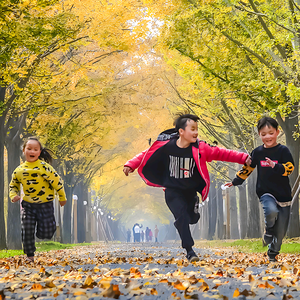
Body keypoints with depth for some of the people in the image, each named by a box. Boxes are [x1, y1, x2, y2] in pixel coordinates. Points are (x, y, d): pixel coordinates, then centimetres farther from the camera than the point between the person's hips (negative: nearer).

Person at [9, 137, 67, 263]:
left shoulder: (43, 166, -15)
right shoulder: (19, 170, 0)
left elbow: (56, 181, -10)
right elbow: (13, 185, 17)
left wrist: (62, 197, -4)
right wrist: (14, 195, -3)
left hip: (45, 204, -3)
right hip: (28, 204, 3)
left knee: (46, 233, -3)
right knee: (27, 230, -1)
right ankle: (30, 255, 17)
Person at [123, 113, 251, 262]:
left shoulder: (199, 148, -12)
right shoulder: (165, 146, -16)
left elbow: (221, 153, -8)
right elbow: (145, 155, -4)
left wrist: (243, 158, -14)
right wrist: (130, 165, -14)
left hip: (191, 191, 3)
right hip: (173, 191, -3)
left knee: (193, 218, 5)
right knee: (182, 216, -17)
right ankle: (189, 250, -5)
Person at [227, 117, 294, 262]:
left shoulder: (283, 151, -4)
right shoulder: (257, 152, 5)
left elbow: (289, 168, -14)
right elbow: (247, 168, 18)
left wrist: (275, 166, -31)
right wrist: (235, 182, 24)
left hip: (283, 194, 0)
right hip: (265, 192, 0)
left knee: (281, 231, 5)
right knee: (271, 211, -33)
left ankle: (273, 253, 30)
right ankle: (268, 229, 0)